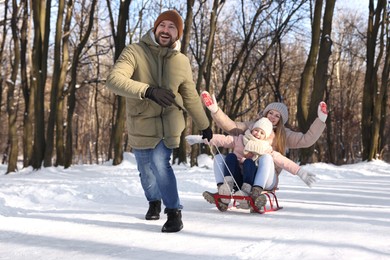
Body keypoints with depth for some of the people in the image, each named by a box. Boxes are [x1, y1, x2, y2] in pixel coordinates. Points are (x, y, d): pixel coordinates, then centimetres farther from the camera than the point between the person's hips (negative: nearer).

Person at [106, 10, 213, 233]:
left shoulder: (181, 61, -4)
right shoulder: (135, 52, -14)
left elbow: (191, 97, 9)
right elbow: (114, 80, -30)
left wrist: (205, 126, 16)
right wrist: (148, 90, -43)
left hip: (167, 122, -1)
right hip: (140, 124, 1)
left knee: (160, 163, -22)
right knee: (145, 169, 16)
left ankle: (174, 212, -7)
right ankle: (154, 201, 45)